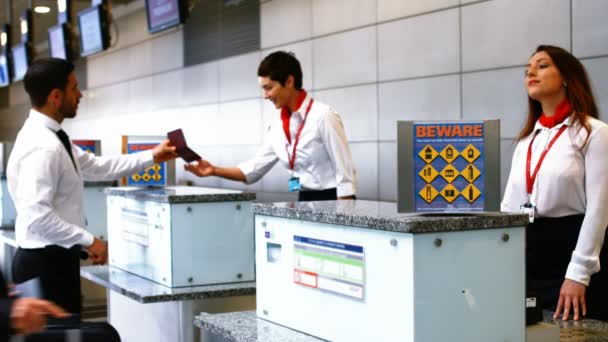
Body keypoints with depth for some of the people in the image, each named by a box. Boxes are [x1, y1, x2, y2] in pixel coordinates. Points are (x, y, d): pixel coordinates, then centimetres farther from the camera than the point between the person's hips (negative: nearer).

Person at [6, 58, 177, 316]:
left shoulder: (51, 138, 9)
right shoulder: (42, 147, -22)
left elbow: (95, 167, 17)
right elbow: (36, 216, -28)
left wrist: (151, 157, 16)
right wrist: (88, 240, -21)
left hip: (54, 258, 10)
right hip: (45, 262, -10)